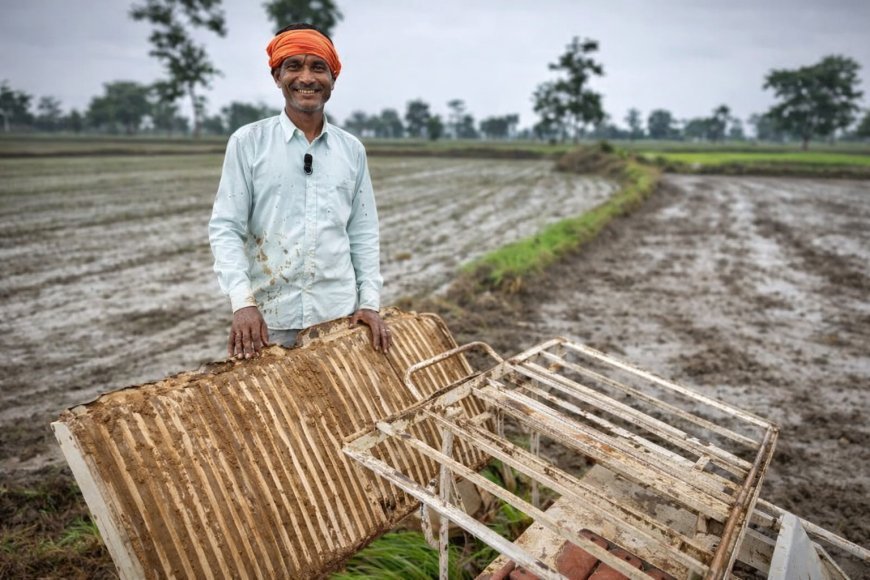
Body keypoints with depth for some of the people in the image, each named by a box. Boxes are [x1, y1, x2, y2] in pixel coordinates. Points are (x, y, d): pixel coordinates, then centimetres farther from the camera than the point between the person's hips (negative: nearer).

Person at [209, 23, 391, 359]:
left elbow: (363, 234, 8)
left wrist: (370, 302, 0)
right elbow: (225, 228, -5)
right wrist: (242, 302, -17)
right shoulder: (247, 143, -2)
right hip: (270, 322, -2)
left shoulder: (352, 150, 7)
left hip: (340, 317, 3)